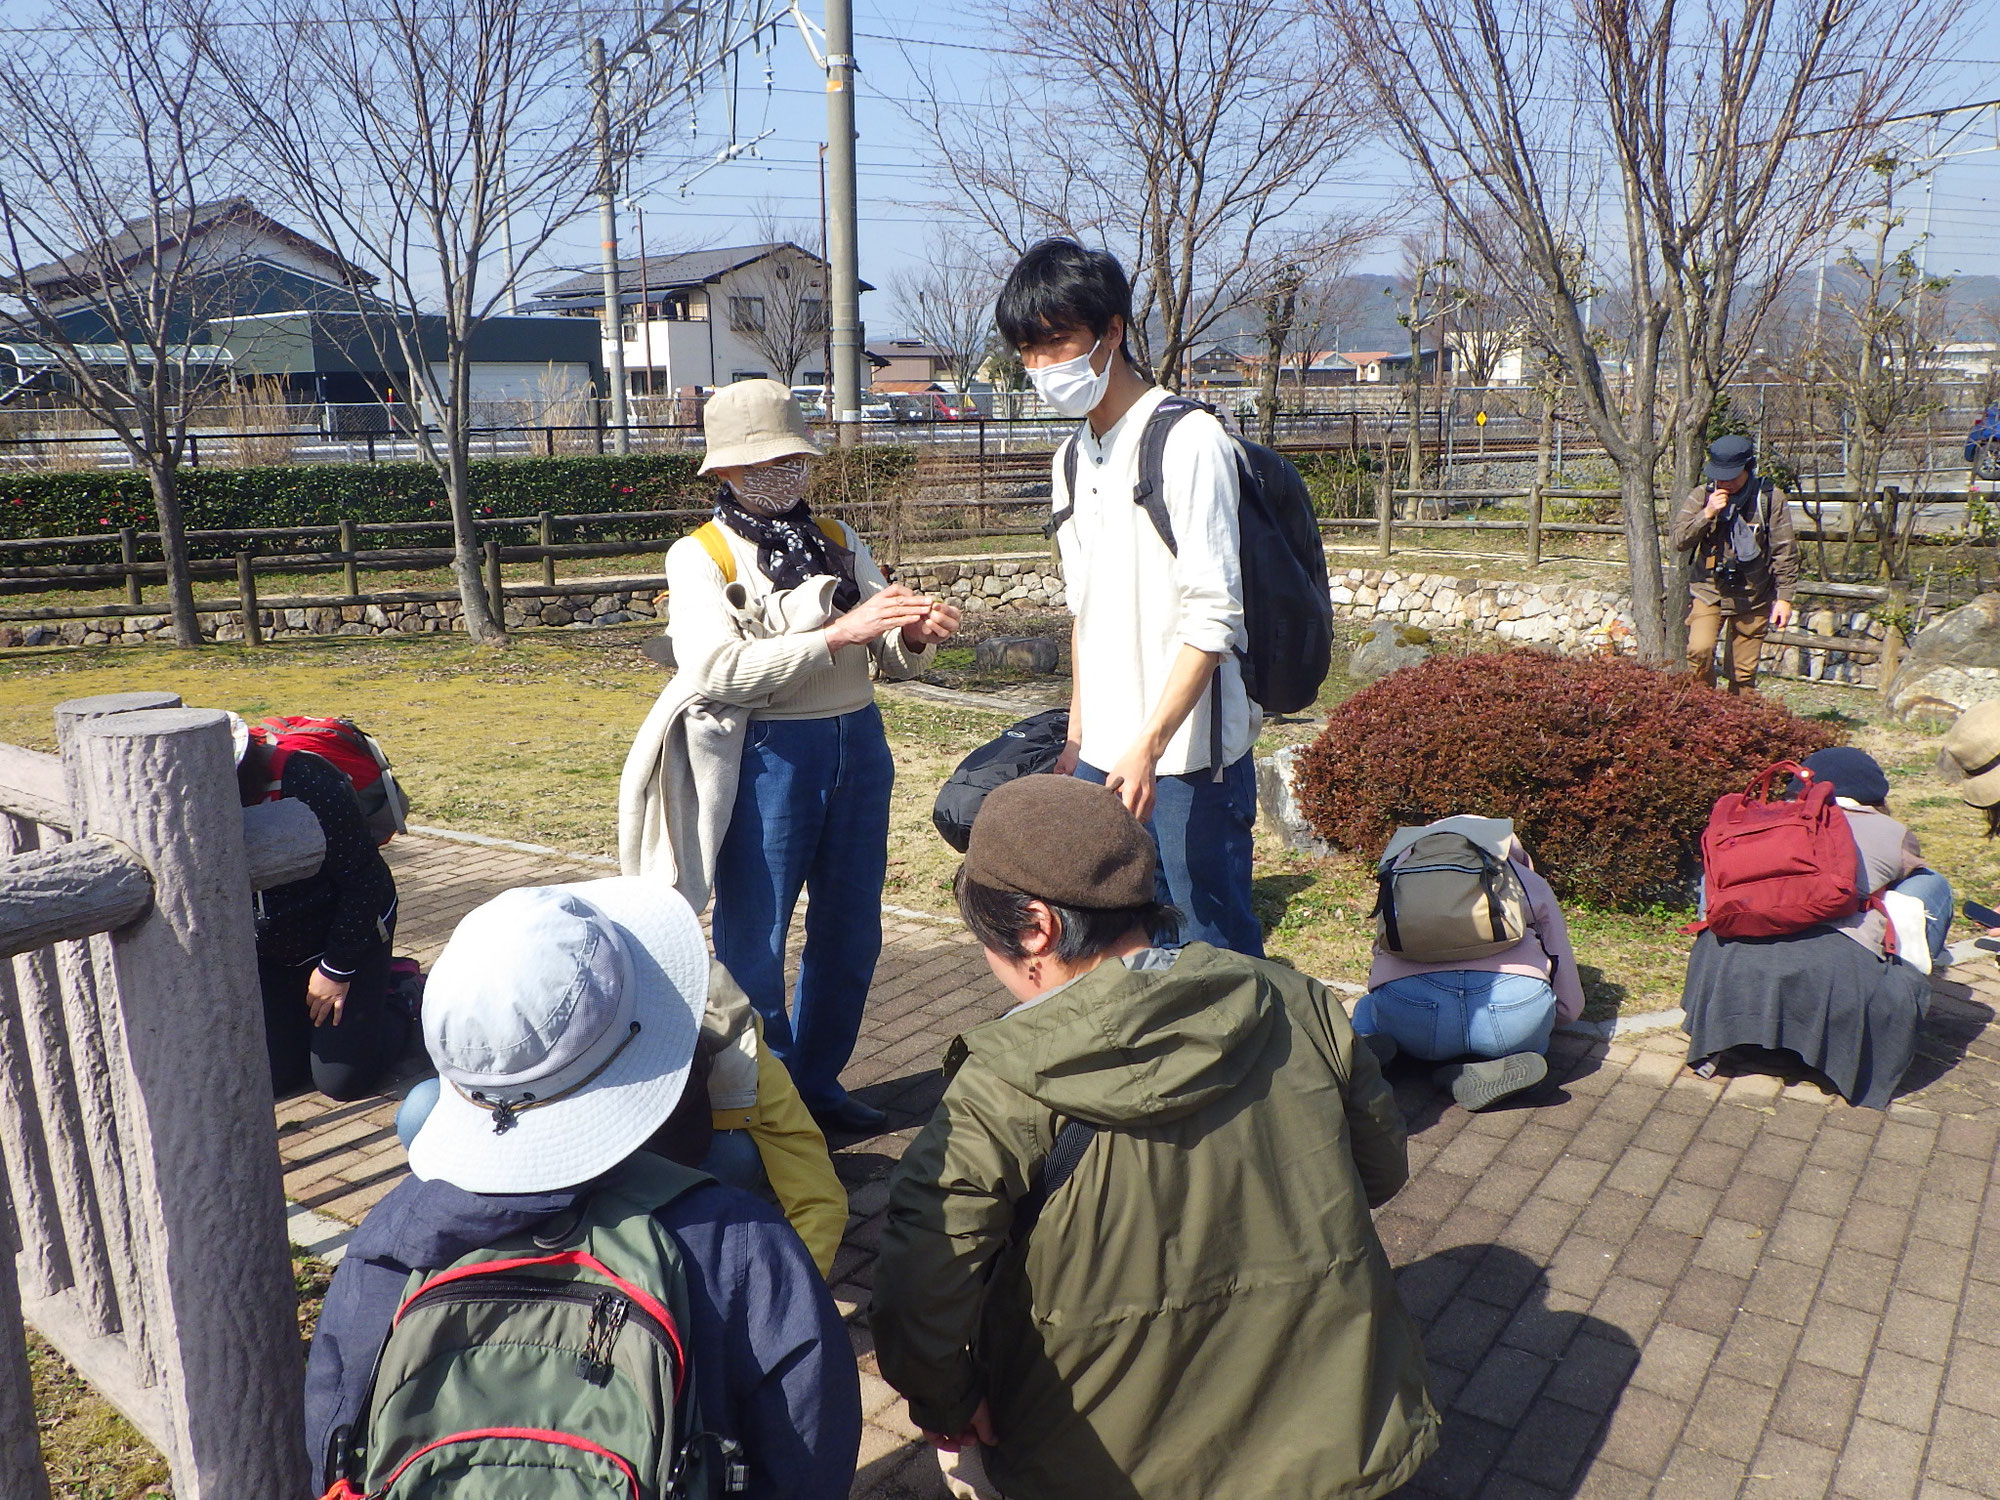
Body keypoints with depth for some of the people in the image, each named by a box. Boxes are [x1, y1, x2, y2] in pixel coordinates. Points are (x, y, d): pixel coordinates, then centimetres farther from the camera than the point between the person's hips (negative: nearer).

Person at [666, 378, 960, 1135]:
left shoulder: (839, 541, 11)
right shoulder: (700, 556, -5)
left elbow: (893, 662, 8)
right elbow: (717, 671, -21)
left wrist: (916, 634, -16)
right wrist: (840, 632, -26)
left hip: (859, 745, 6)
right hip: (768, 754, -5)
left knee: (850, 935, 15)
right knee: (754, 941, 6)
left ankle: (819, 1085, 34)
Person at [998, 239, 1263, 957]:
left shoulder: (1187, 440, -11)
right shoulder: (1073, 460, 14)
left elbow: (1213, 616, -16)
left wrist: (1148, 746, -21)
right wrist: (1079, 735, 16)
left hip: (1187, 756, -7)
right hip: (1104, 756, 7)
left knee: (1217, 949, 2)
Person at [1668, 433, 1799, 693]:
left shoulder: (1771, 498, -4)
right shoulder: (1701, 496, -1)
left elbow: (1785, 552, 0)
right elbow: (1678, 541, -7)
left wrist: (1784, 598, -3)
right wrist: (1707, 514, -20)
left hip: (1753, 598, 0)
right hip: (1708, 592, 0)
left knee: (1743, 674, 4)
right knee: (1700, 650, -21)